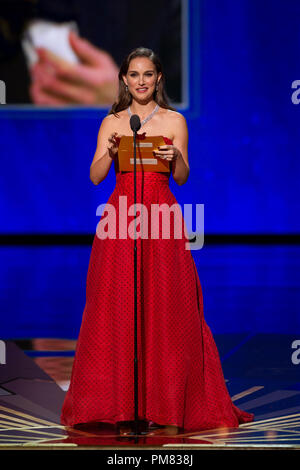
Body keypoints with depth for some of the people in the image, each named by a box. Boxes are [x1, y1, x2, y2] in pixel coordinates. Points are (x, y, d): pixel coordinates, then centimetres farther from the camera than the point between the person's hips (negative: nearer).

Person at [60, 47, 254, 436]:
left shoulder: (174, 121, 9)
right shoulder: (112, 123, 12)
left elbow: (182, 178, 6)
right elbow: (95, 176, 5)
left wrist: (176, 158, -15)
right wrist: (111, 151, -13)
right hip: (121, 217, 1)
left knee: (164, 309, -5)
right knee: (118, 310, -4)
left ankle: (165, 409, -2)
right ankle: (122, 407, 0)